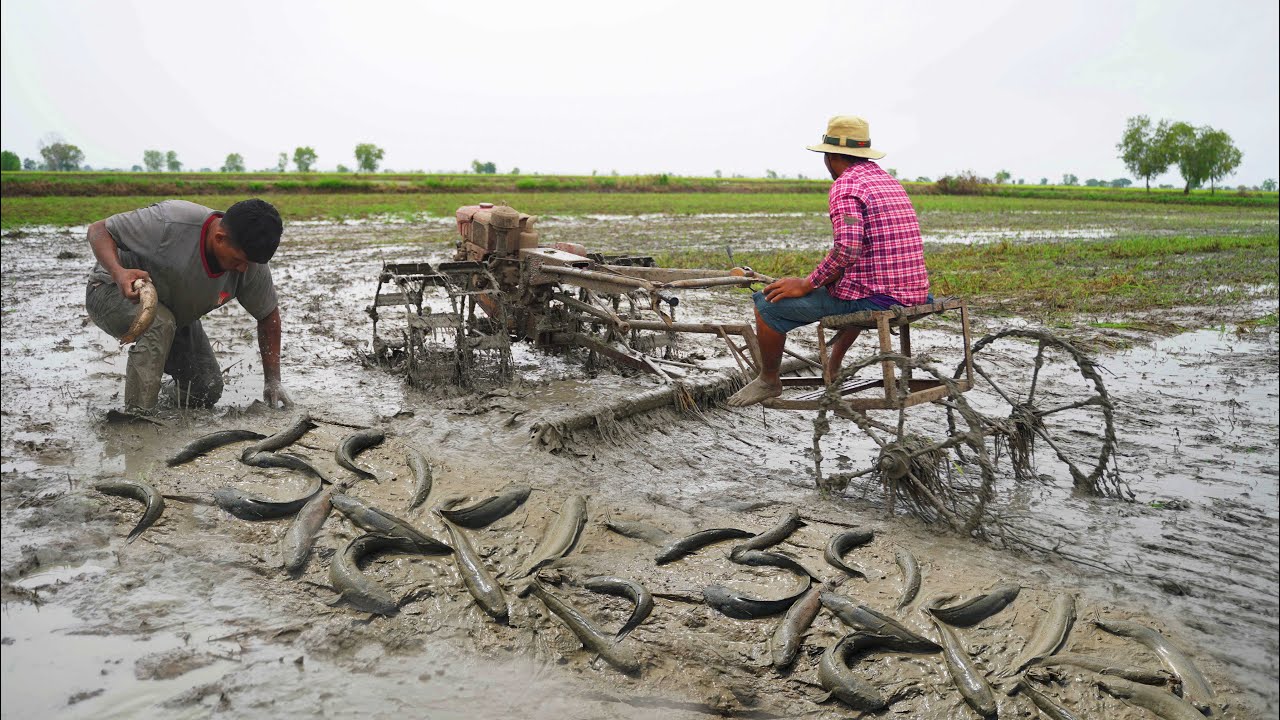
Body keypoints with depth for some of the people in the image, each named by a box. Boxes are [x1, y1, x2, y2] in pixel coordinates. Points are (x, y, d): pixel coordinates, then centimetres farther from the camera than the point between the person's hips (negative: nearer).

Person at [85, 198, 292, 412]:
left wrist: (273, 381, -8)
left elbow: (268, 316, -6)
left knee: (207, 390, -7)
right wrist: (118, 272, -45)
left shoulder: (253, 266, -22)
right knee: (159, 324, -38)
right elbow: (98, 229, -24)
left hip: (176, 315, 5)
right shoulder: (169, 222, -38)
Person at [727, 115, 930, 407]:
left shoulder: (846, 185, -11)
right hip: (915, 293, 9)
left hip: (875, 299, -9)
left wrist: (806, 284, -15)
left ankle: (768, 380, 18)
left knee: (768, 302, 0)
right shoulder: (889, 180, 17)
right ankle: (834, 366, 49)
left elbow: (848, 247, -26)